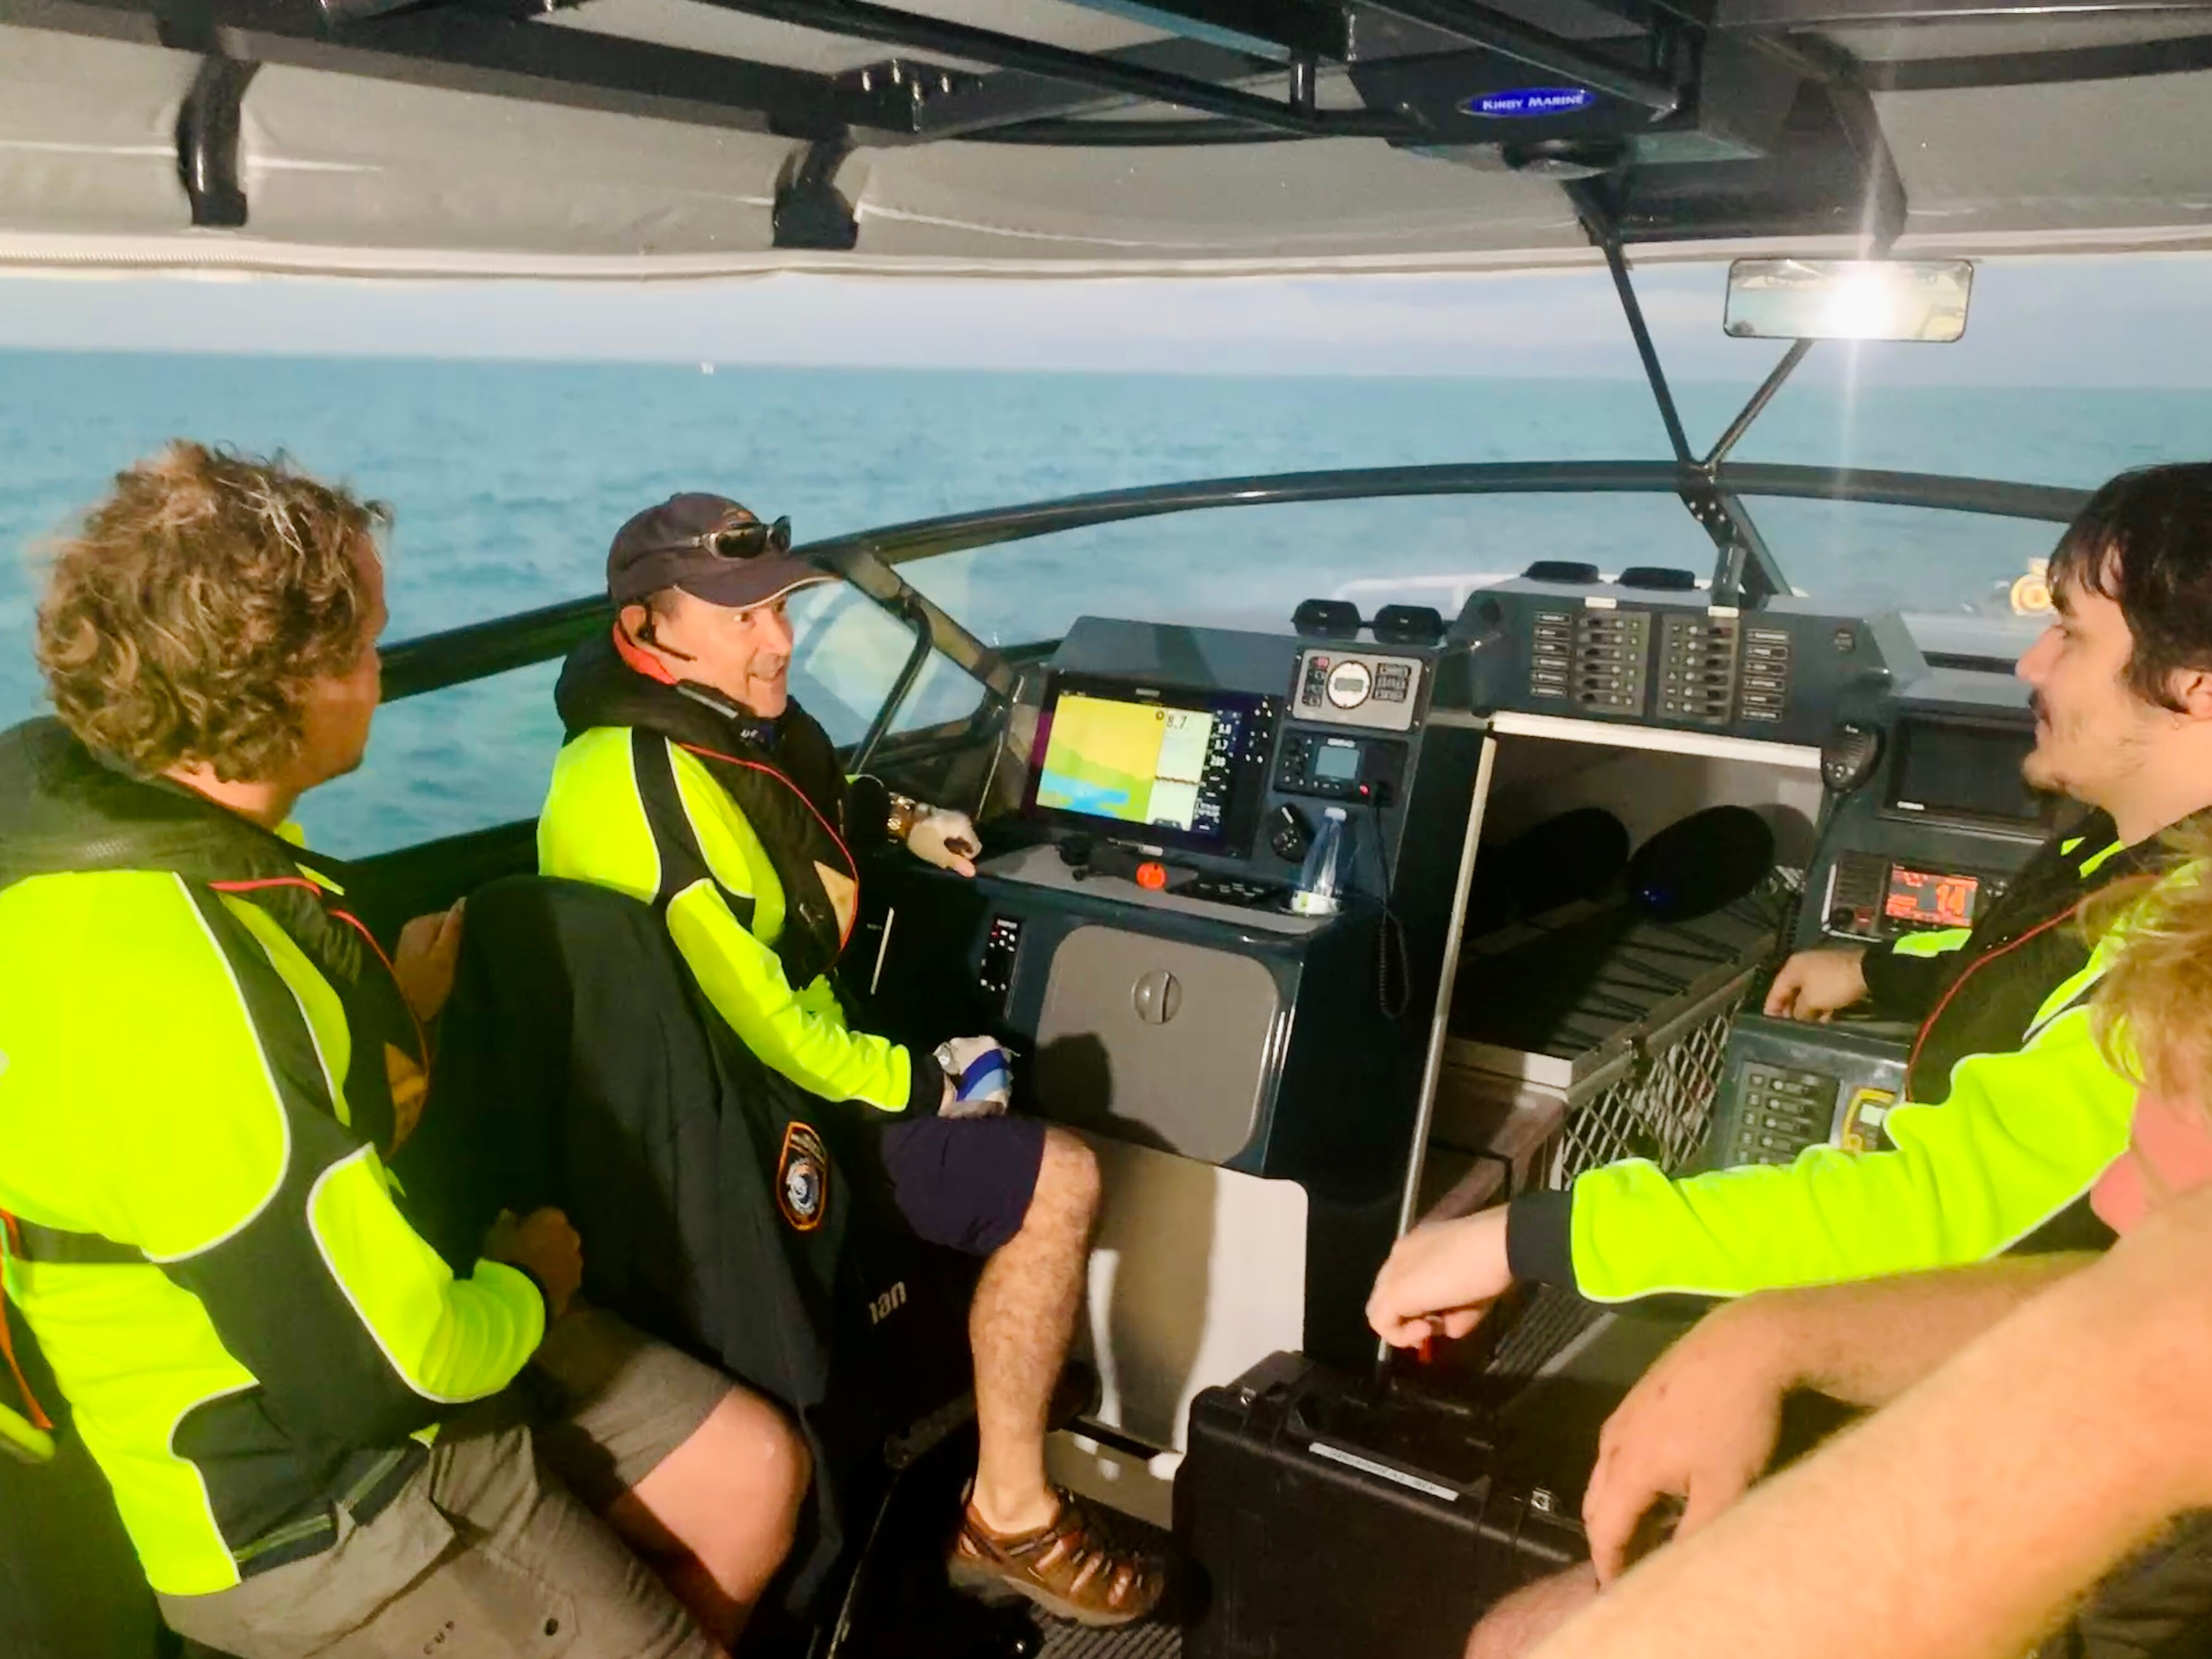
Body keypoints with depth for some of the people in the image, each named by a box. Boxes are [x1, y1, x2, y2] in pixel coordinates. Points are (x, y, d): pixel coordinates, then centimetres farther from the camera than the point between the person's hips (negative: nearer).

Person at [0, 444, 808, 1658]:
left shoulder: (120, 817, -2)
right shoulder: (164, 985, -35)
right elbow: (384, 1372, -28)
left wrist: (389, 1016, 5)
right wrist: (534, 1285, -10)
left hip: (333, 1319, 9)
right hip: (305, 1504, -9)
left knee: (755, 1470, 10)